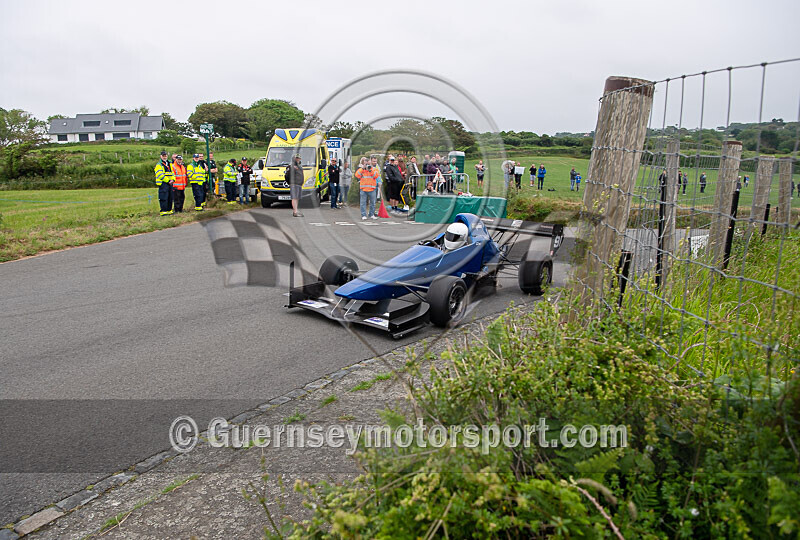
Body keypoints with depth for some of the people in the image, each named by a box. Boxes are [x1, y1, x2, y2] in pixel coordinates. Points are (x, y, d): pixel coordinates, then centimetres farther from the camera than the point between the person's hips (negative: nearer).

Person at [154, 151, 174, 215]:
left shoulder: (169, 164, 19)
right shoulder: (159, 165, -4)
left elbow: (172, 173, 19)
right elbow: (160, 175, -14)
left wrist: (173, 179, -1)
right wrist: (168, 180, -16)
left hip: (170, 183, 7)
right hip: (163, 184, -7)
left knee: (170, 198, 10)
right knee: (163, 198, -10)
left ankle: (169, 210, 18)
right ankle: (163, 211, -7)